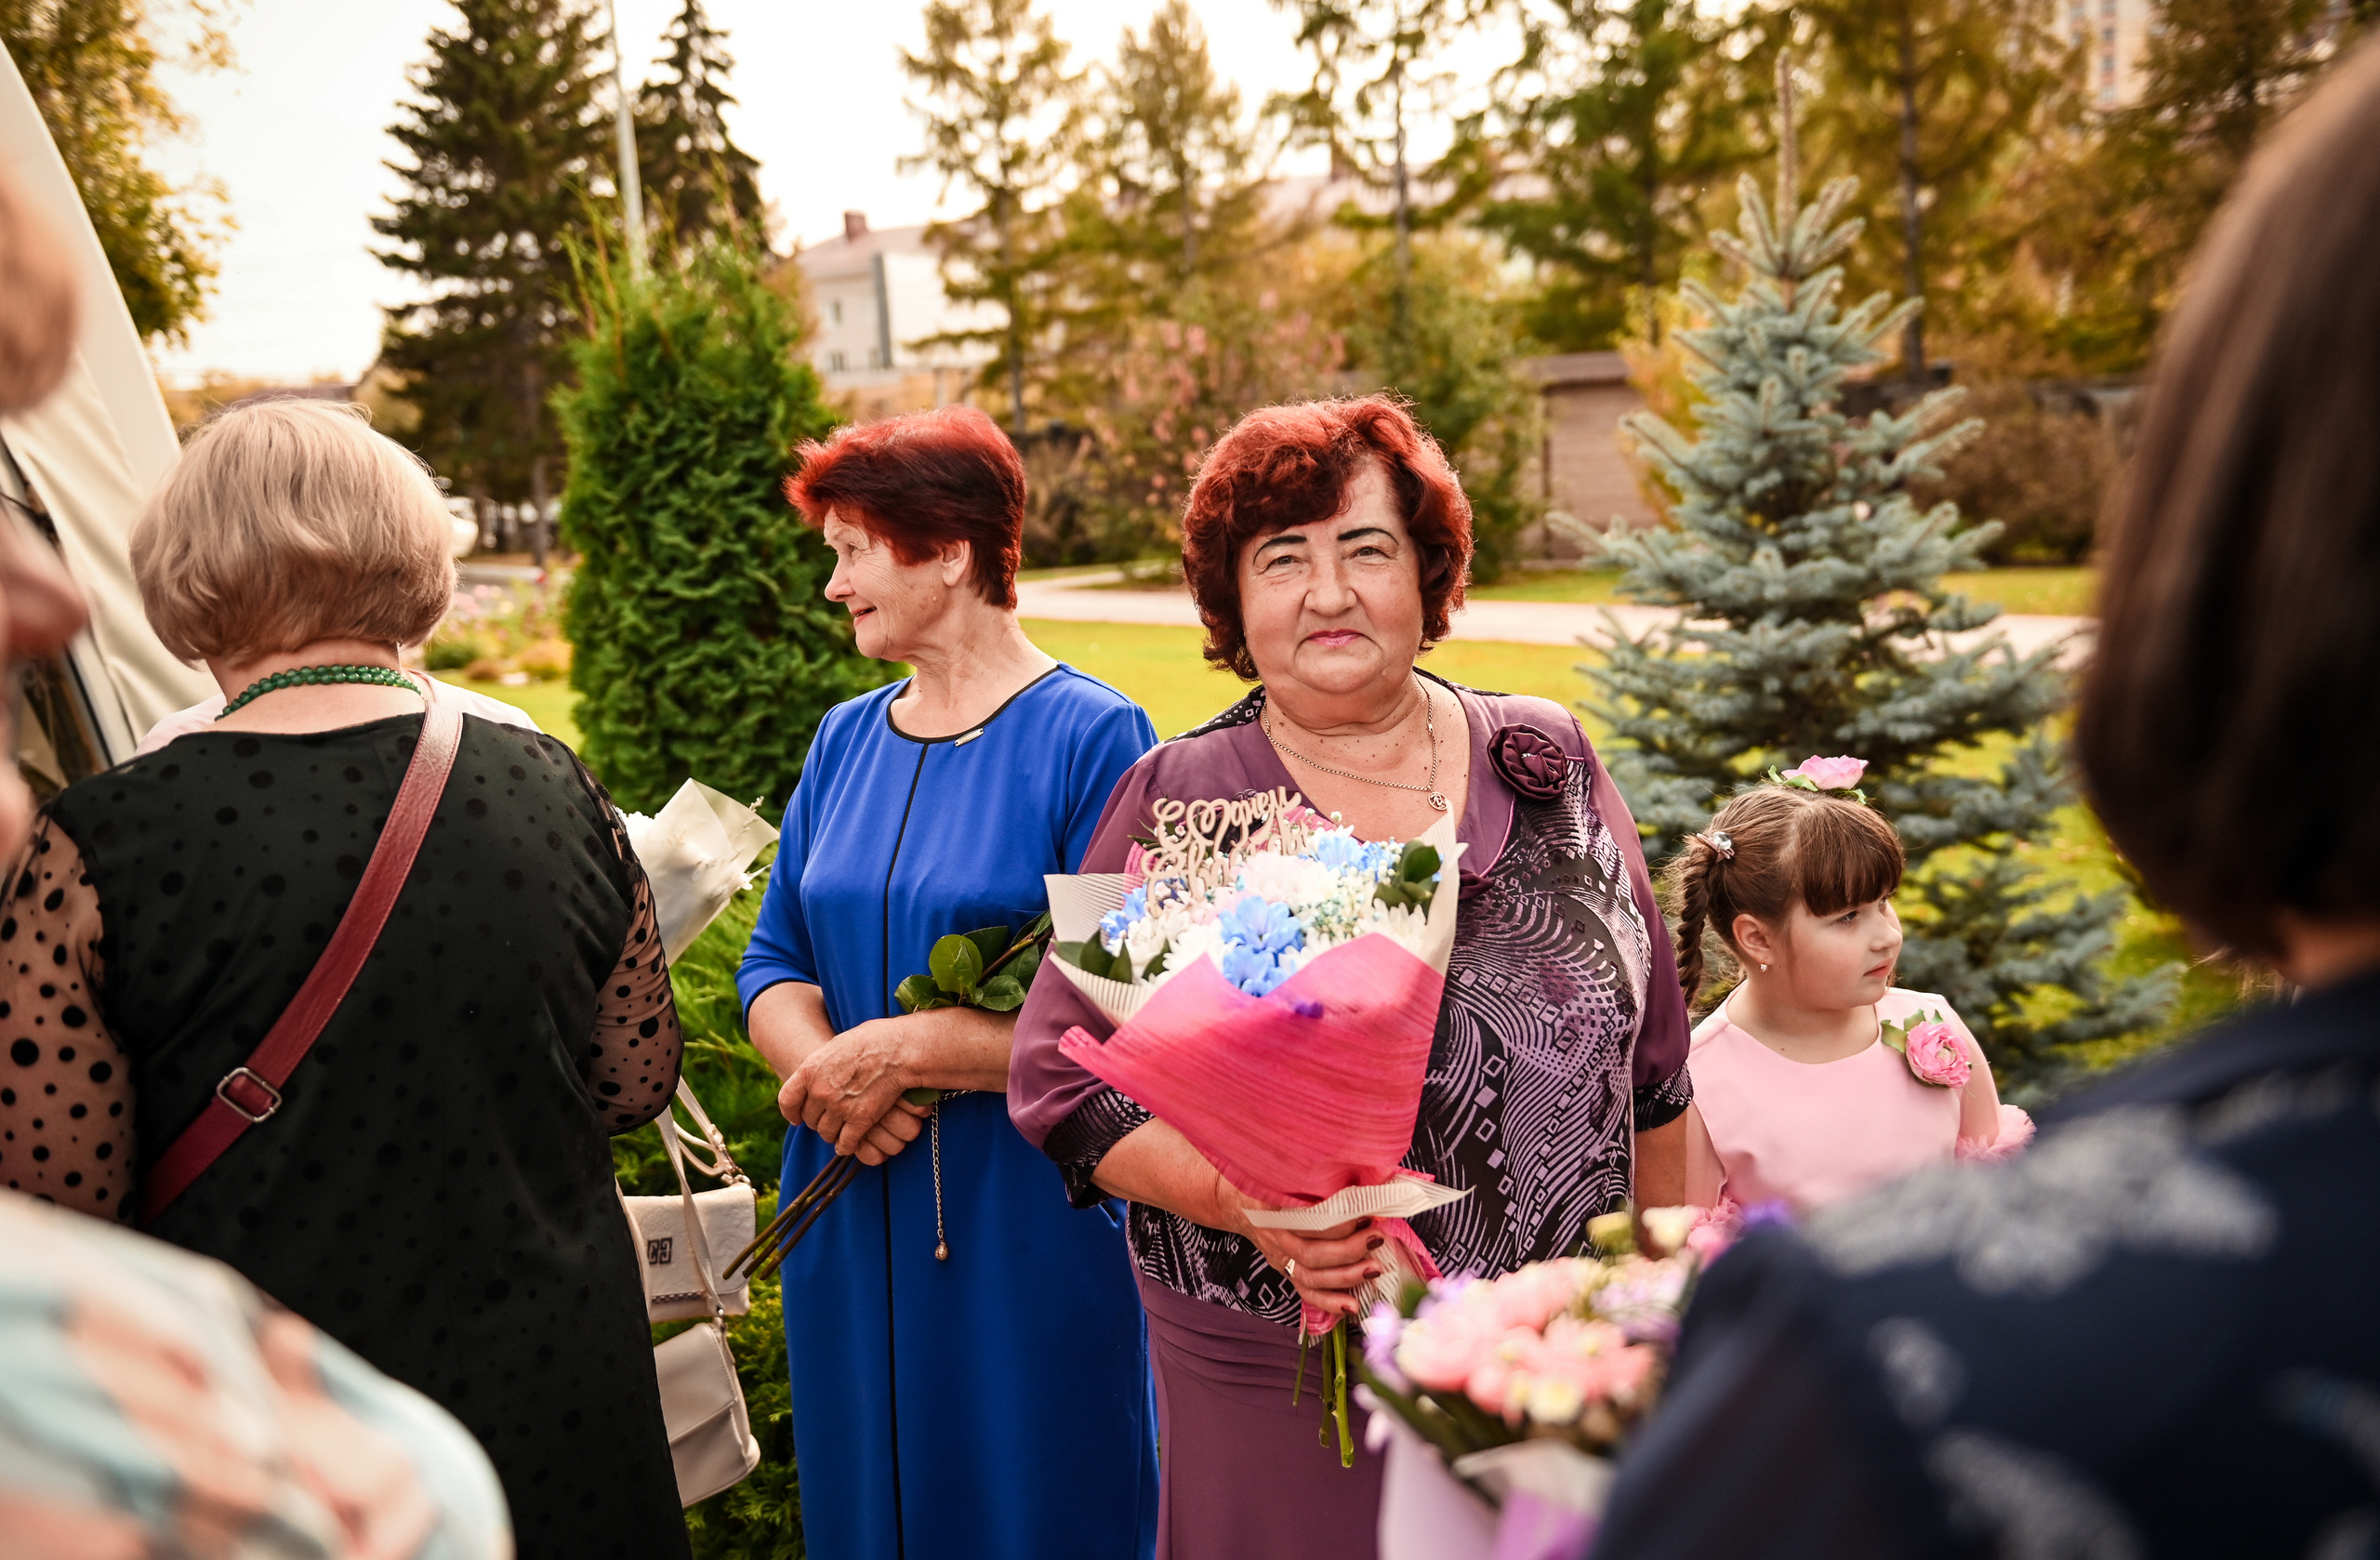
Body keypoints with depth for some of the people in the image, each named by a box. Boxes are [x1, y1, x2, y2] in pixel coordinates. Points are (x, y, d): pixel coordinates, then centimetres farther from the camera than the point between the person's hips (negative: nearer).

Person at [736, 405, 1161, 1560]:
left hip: (1030, 1231, -5)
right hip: (853, 1225, 6)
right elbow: (773, 965, 8)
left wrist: (903, 1049, -18)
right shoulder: (845, 742, 8)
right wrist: (824, 1068, -13)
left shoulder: (1091, 738, -13)